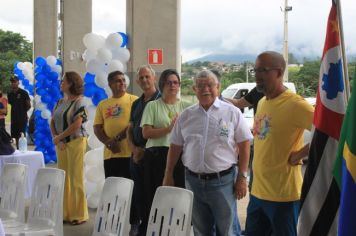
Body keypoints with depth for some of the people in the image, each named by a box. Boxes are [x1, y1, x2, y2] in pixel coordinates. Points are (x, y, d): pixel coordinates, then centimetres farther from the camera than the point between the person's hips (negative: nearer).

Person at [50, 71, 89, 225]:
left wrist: (58, 137, -9)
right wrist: (56, 138, -5)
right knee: (63, 178, 8)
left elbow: (77, 124, -16)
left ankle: (79, 215, 4)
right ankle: (66, 213, 16)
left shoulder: (79, 102, -8)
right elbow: (52, 122, 12)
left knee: (76, 179, -4)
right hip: (61, 143, 7)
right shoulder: (60, 102, 13)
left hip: (75, 142, -7)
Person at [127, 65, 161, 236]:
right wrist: (134, 149, -1)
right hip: (136, 155, 7)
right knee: (138, 193, 11)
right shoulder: (136, 104, 16)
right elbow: (130, 129, 18)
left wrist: (146, 150, -14)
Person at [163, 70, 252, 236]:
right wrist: (168, 176, 10)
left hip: (223, 180, -3)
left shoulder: (232, 112, -4)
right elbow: (175, 147, 12)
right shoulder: (186, 116, 6)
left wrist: (242, 177, -7)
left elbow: (244, 144, -3)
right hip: (193, 180, 4)